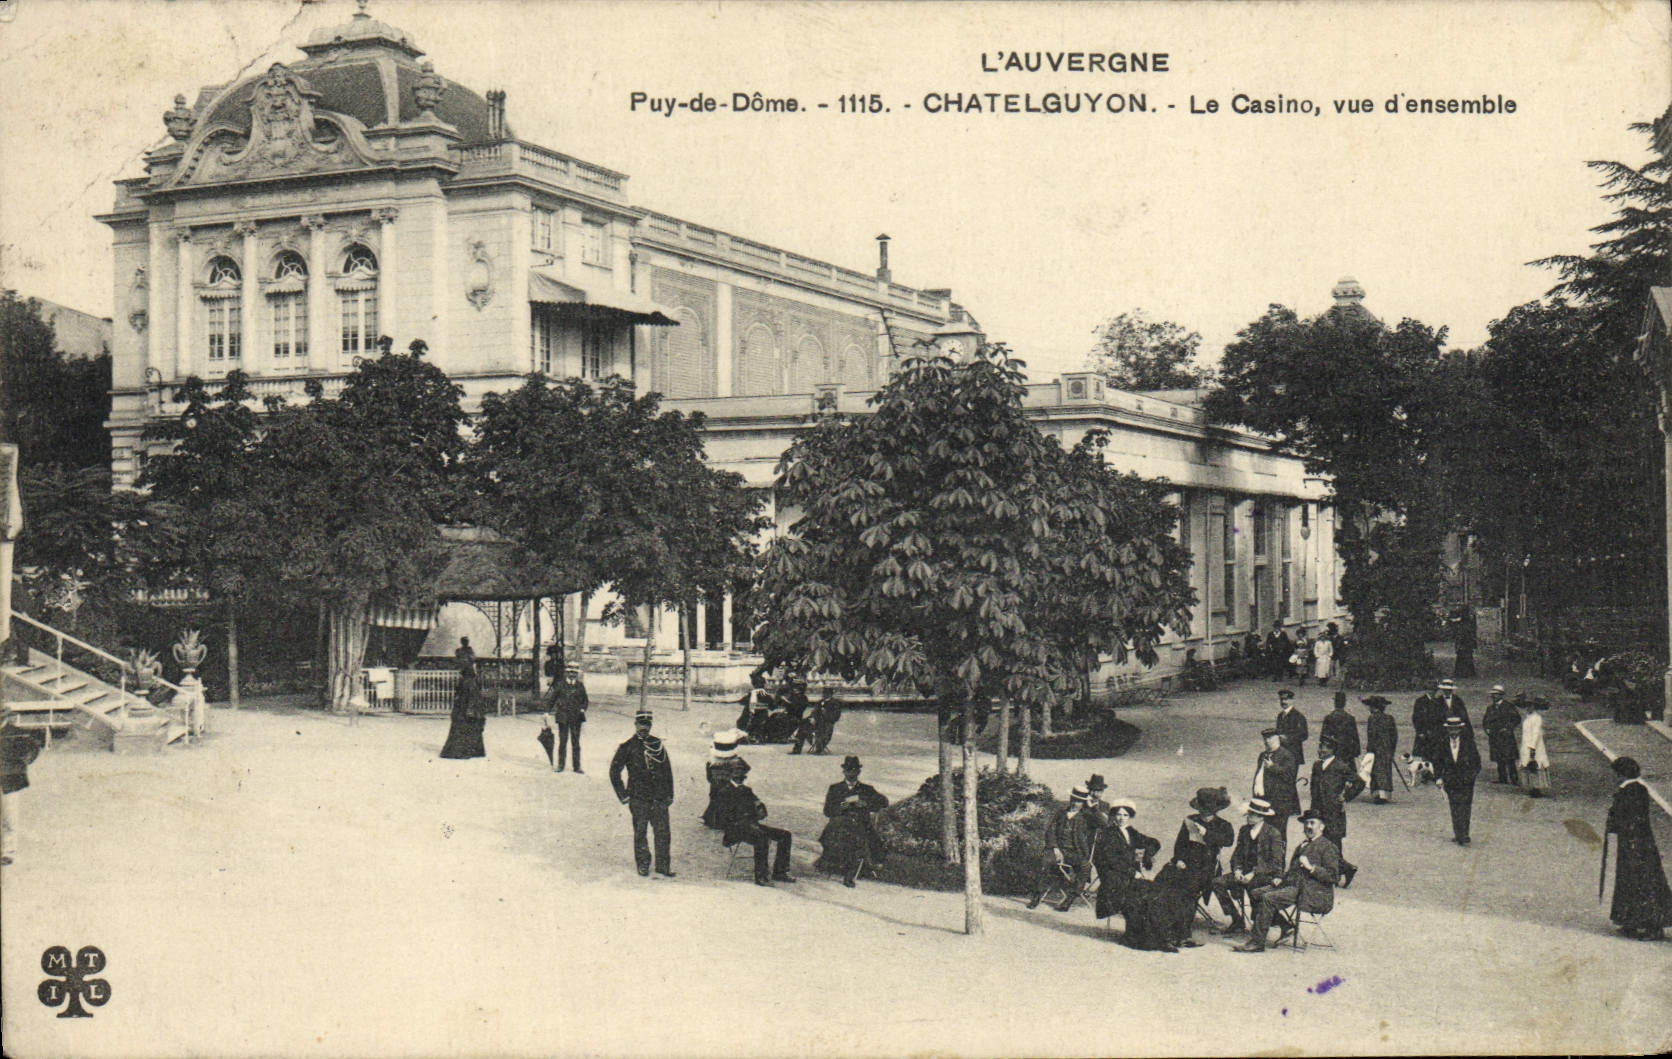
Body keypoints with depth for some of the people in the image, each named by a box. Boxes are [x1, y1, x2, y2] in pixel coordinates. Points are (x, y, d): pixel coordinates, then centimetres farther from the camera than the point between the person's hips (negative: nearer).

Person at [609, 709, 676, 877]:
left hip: (659, 798, 3)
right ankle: (643, 865, 16)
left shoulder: (657, 744, 9)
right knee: (640, 832, 4)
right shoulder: (628, 747, -1)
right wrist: (624, 795, 0)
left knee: (662, 832, 1)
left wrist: (669, 794, 12)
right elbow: (614, 771, 3)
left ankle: (663, 865, 9)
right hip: (638, 799, -2)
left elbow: (667, 770, 15)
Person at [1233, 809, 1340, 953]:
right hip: (1291, 885, 10)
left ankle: (1256, 942, -24)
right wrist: (1281, 879, 12)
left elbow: (1332, 875, -12)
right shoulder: (1302, 846, 27)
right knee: (1256, 894, -2)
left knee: (1268, 898, -25)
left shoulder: (1328, 847, -1)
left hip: (1312, 893, -10)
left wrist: (1310, 867, -20)